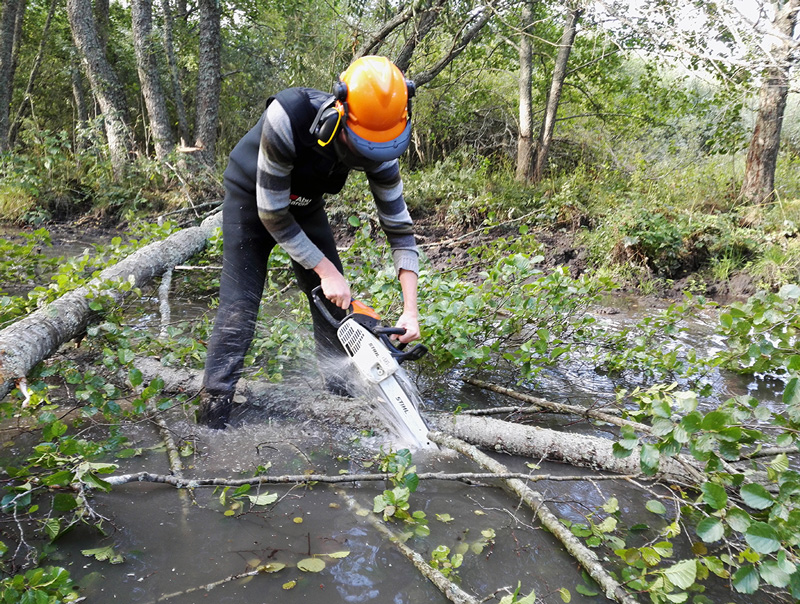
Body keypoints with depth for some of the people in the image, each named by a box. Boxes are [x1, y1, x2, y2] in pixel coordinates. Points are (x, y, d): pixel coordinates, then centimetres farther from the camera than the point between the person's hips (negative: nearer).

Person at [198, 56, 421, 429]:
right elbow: (272, 213, -30)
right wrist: (326, 271, -27)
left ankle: (342, 398, 15)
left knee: (335, 302, 0)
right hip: (253, 199, -4)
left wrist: (410, 311, -25)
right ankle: (211, 422, -3)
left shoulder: (380, 149, -26)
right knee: (239, 310, -11)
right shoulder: (288, 117, -40)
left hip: (305, 203, 5)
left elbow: (400, 230, -17)